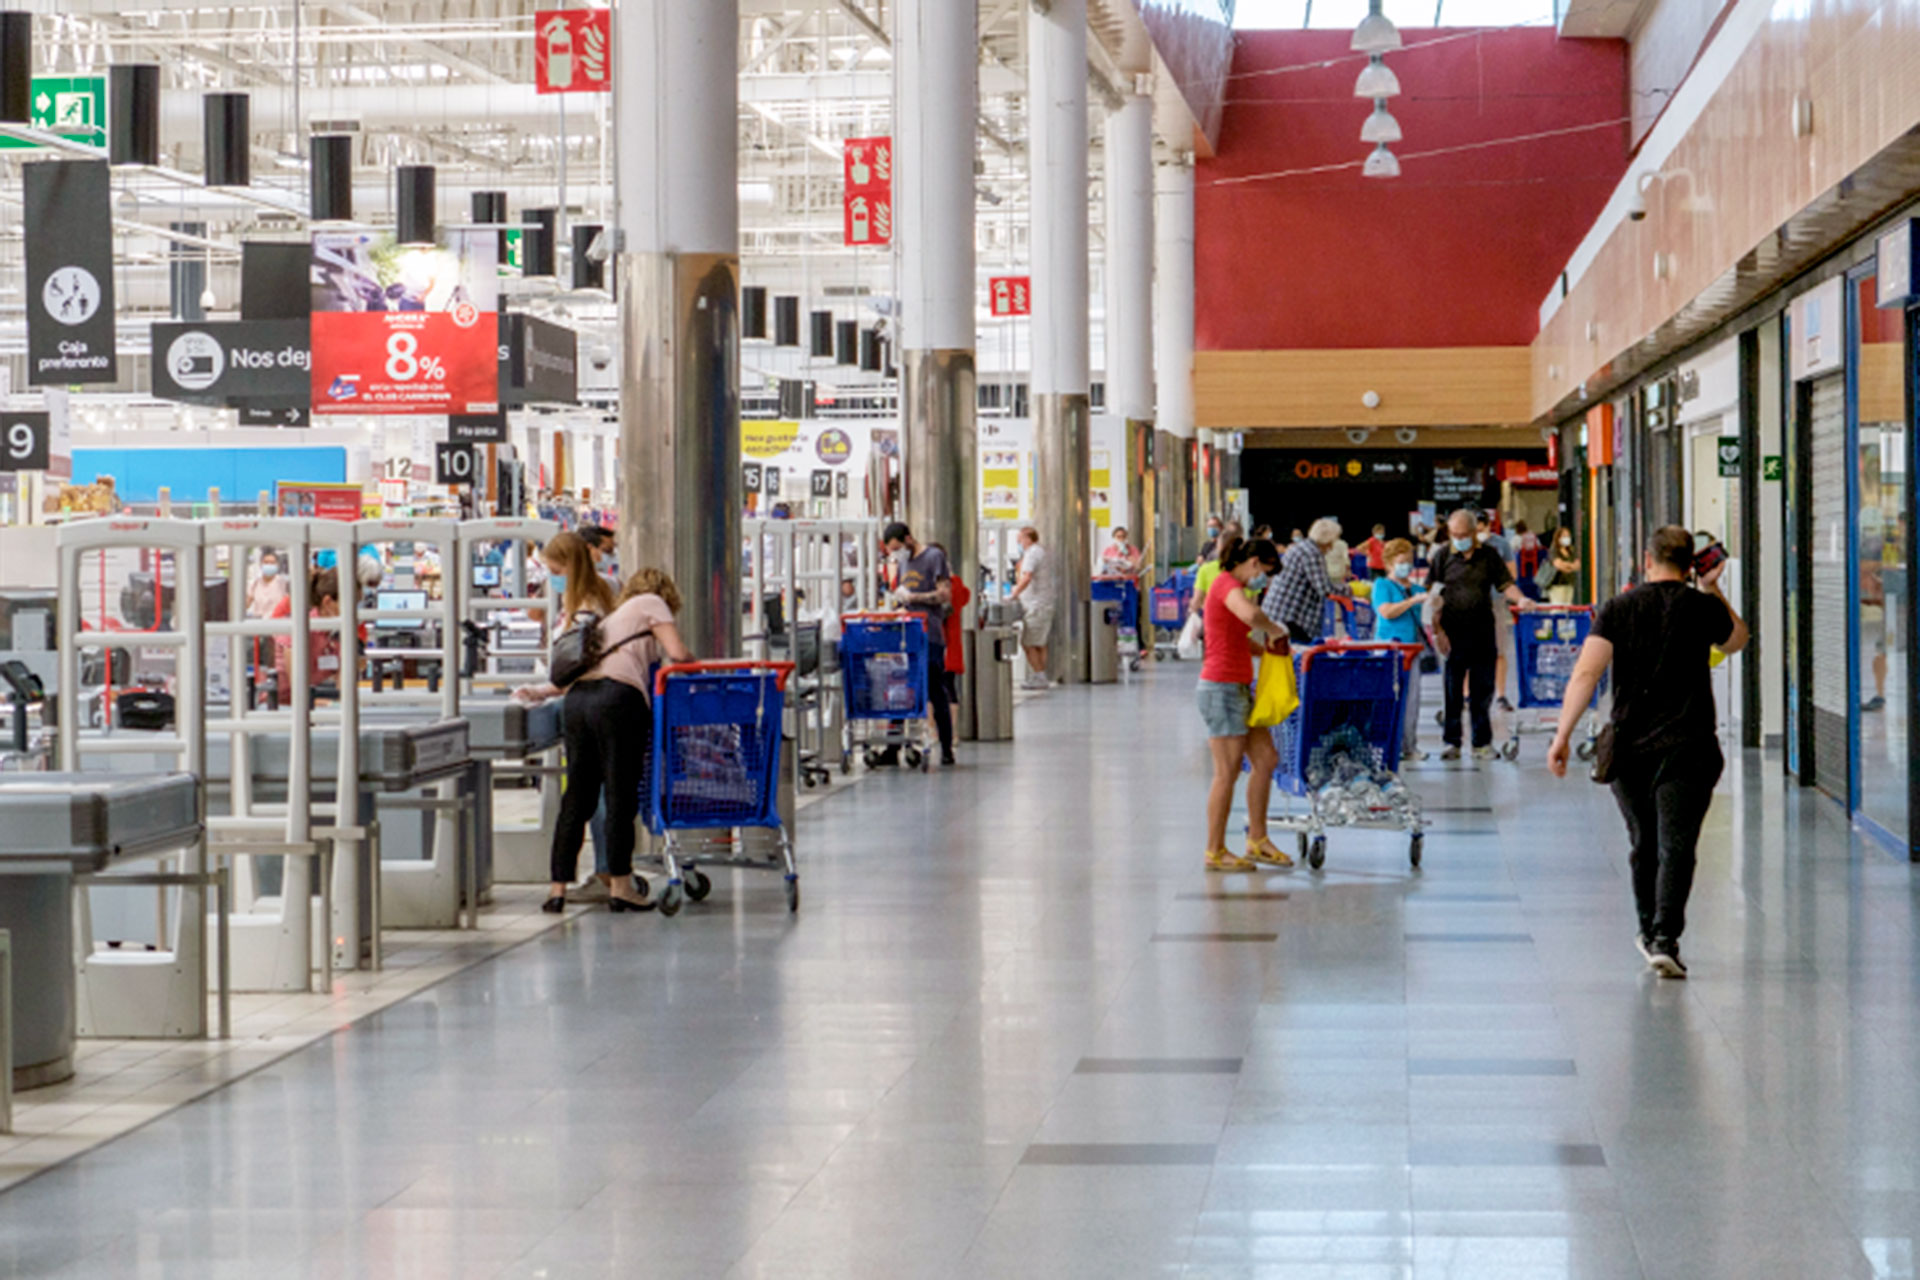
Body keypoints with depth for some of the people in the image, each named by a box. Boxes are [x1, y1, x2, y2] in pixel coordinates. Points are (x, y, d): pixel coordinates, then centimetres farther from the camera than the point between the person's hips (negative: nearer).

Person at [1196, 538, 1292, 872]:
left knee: (1266, 760, 11)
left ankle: (1257, 841, 17)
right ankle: (1215, 852, 3)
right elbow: (1251, 616, -34)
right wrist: (1277, 630, -17)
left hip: (1239, 689, 10)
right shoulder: (1227, 585, -14)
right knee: (1227, 772, -4)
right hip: (1222, 689, -10)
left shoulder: (1232, 587, 19)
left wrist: (1270, 649, 8)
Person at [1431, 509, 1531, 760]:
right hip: (1453, 630, -1)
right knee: (1452, 689, 3)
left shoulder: (1489, 555, 6)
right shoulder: (1443, 556, 1)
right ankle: (1452, 742, 12)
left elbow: (1505, 584, 7)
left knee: (1483, 688, 4)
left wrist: (1519, 599, -15)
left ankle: (1482, 743, 12)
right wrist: (1437, 631, -8)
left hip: (1482, 629, 1)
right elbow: (1432, 595, -1)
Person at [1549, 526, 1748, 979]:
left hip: (1629, 744, 3)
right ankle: (1665, 939, -20)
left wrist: (1563, 735, -7)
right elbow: (1737, 640, 23)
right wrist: (1712, 589, 26)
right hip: (1687, 746, -3)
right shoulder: (1702, 607, 0)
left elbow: (1586, 673, -7)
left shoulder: (1617, 609, 3)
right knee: (1676, 846, -6)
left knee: (1644, 843, 18)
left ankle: (1649, 930, 34)